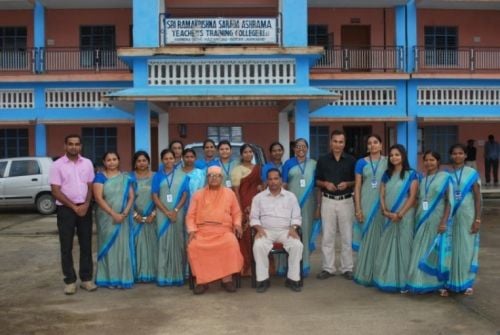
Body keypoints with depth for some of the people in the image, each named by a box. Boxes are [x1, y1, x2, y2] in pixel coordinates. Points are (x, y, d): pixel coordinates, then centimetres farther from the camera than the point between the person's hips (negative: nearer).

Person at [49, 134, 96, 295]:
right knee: (66, 246, 2)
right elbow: (56, 191, -8)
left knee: (86, 245, 7)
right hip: (65, 209, -3)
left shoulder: (87, 163, 5)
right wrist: (74, 207, -12)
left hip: (85, 208, 3)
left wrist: (86, 205, -8)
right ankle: (70, 281, 11)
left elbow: (90, 186, 8)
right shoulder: (57, 165, -5)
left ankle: (86, 278, 16)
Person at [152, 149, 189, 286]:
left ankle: (178, 275, 6)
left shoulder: (182, 175, 4)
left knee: (178, 242, 1)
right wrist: (166, 212, -9)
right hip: (162, 213, 0)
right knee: (163, 243, 1)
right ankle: (164, 276, 5)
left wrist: (175, 210, -11)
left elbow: (185, 195, 1)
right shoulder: (158, 176, 6)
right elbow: (155, 196, 1)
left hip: (178, 213, 0)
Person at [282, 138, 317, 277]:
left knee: (306, 232, 7)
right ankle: (284, 264, 5)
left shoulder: (313, 164, 9)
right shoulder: (288, 164, 5)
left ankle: (304, 265, 16)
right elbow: (283, 184, 4)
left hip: (308, 203, 2)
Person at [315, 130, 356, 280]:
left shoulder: (351, 160, 2)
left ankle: (347, 268, 14)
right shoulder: (322, 160, 4)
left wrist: (348, 184, -14)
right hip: (328, 201, 1)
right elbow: (317, 181, 8)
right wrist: (325, 184, -11)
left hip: (346, 201, 0)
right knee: (327, 236, 4)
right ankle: (327, 268, 13)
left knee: (347, 236, 5)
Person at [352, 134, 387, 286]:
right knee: (366, 238, 3)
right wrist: (358, 208, -6)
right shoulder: (361, 163, 3)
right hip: (366, 203, 0)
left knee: (380, 238, 3)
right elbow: (357, 186, 1)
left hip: (382, 204, 0)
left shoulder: (387, 162, 5)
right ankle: (365, 274, 13)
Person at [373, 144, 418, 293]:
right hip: (388, 217, 4)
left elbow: (412, 197, -8)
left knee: (403, 247, -2)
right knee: (387, 247, 5)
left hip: (405, 216, -4)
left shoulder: (411, 175, -1)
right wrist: (385, 211, -9)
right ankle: (387, 280, 13)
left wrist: (400, 214, -15)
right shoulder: (386, 175, 13)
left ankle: (403, 281, 5)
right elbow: (382, 195, 8)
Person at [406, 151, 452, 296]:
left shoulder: (445, 177, -3)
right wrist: (416, 219, 6)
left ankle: (440, 284, 9)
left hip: (437, 220, -4)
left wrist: (444, 221, -14)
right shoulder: (422, 179, 11)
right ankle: (421, 282, 12)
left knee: (438, 251, 1)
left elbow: (449, 201, -7)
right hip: (422, 220, 4)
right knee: (420, 252, 4)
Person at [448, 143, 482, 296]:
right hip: (450, 216, 1)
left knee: (467, 248, 4)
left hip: (467, 216, -1)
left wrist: (477, 219, -7)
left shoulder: (472, 173, -1)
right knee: (451, 249, 5)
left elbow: (478, 197, -2)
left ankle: (467, 283, 14)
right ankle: (449, 282, 13)